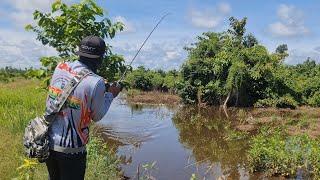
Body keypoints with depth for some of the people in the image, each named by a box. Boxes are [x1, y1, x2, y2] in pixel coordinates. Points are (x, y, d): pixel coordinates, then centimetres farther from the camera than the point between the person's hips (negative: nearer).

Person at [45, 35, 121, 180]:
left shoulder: (60, 67, -4)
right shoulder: (96, 82, -20)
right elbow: (97, 116, -6)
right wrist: (110, 95, 9)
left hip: (47, 141, 6)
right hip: (70, 149, -6)